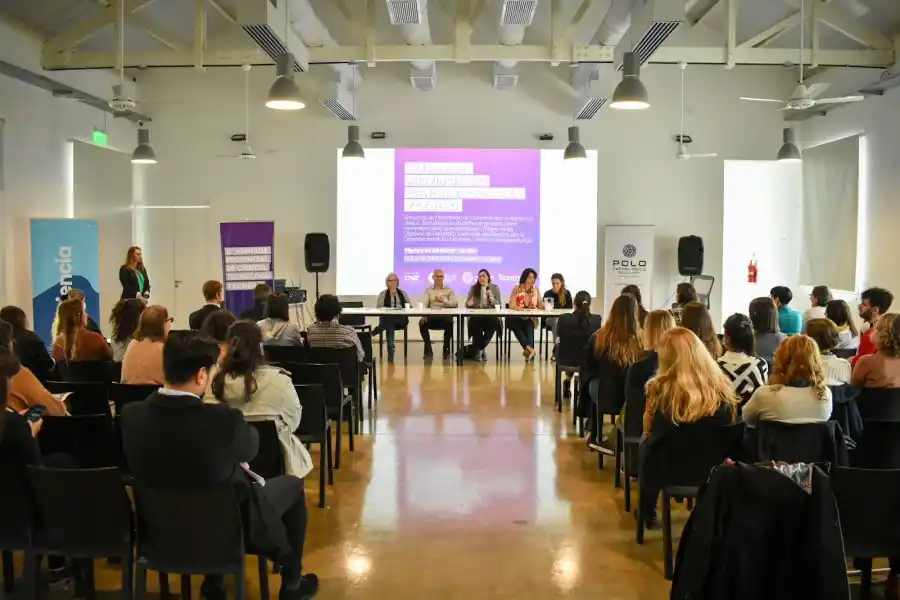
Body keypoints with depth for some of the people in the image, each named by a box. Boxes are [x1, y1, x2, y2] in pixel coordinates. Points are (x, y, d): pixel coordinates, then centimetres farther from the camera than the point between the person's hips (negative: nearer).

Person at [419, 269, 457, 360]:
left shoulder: (449, 290, 13)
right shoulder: (428, 290, 15)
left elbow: (454, 304, -1)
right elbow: (425, 304, 1)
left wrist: (444, 300, -20)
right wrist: (424, 315, -19)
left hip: (445, 316, -1)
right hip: (431, 317, 1)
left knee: (450, 323, -34)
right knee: (422, 323, -29)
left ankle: (446, 349, -14)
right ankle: (428, 350, -13)